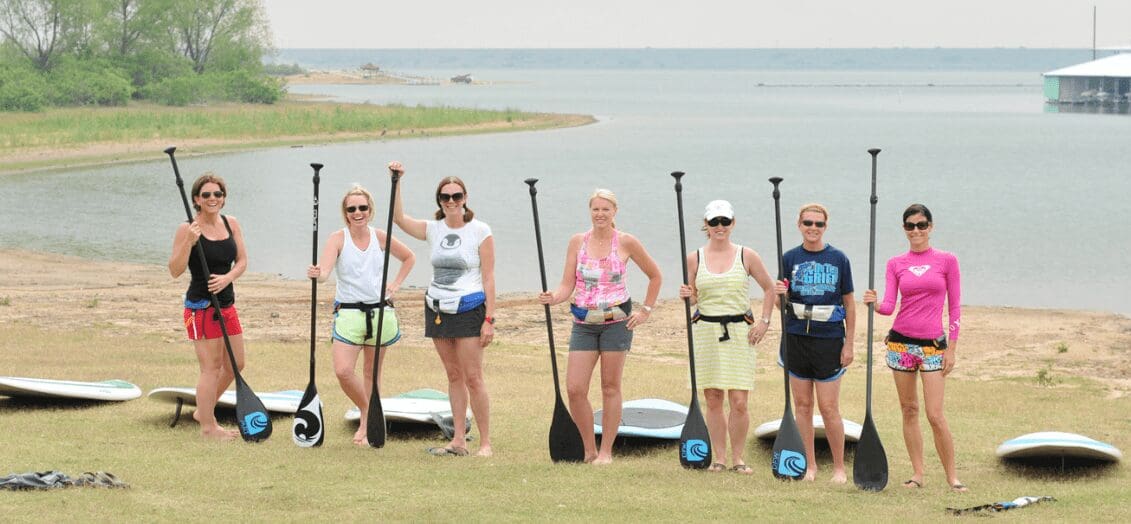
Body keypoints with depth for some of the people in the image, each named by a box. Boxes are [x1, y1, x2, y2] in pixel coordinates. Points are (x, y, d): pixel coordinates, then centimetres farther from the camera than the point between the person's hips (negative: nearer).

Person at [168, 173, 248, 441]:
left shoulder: (231, 224, 6)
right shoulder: (187, 229, -11)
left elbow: (242, 261, 8)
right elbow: (175, 270, -13)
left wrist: (227, 277, -12)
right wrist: (189, 242, -27)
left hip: (226, 303, 7)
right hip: (201, 306, -7)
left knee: (235, 364, 14)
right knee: (211, 367, -4)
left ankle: (203, 411, 32)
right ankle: (208, 426, 7)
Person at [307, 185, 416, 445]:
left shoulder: (380, 237, 3)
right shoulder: (338, 238, -5)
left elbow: (409, 258, 21)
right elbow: (324, 271, -20)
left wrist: (396, 284, 8)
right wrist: (317, 274, -43)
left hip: (380, 311, 2)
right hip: (348, 313, -2)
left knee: (372, 372, 9)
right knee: (343, 371, -14)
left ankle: (368, 424, 20)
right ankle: (366, 412, 12)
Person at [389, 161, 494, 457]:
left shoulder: (480, 231, -5)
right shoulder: (433, 230, 8)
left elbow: (489, 278, -7)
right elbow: (399, 219, 4)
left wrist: (489, 319, -12)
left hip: (468, 310, -5)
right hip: (437, 309, 5)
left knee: (472, 377, -8)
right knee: (453, 376, 8)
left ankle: (485, 443, -4)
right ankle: (458, 441, 9)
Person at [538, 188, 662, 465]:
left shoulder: (626, 242, -1)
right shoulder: (577, 242, 5)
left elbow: (655, 276, 10)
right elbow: (567, 285, 3)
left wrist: (645, 310, 4)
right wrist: (553, 297, -17)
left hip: (616, 321, -2)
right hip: (584, 323, 2)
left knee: (611, 388, 3)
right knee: (574, 389, -6)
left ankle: (606, 451, 11)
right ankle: (589, 450, 8)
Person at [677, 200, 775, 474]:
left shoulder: (747, 256, 3)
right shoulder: (694, 258, 6)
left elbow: (769, 288, 11)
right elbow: (692, 297, 13)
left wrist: (764, 321, 2)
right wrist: (686, 296, -9)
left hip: (739, 332, -1)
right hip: (706, 331, 1)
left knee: (739, 402, -7)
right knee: (713, 400, 2)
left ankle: (738, 459, 5)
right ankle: (719, 458, 11)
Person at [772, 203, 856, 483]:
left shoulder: (838, 259, 0)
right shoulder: (790, 258, 5)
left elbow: (849, 304, 4)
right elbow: (781, 303, 8)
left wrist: (849, 344, -1)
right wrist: (779, 294, -16)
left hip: (829, 339, -2)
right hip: (796, 338, 2)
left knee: (829, 408, -3)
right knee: (802, 405, 6)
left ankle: (839, 467, 9)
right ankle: (809, 465, 16)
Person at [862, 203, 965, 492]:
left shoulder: (947, 261, 1)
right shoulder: (896, 264, 6)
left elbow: (954, 306, 2)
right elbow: (889, 306, -1)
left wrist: (952, 348, -3)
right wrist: (875, 303, -24)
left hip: (933, 344, -3)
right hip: (901, 341, 3)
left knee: (935, 415, -8)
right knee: (909, 410, 6)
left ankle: (952, 476, 1)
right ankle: (917, 473, 14)